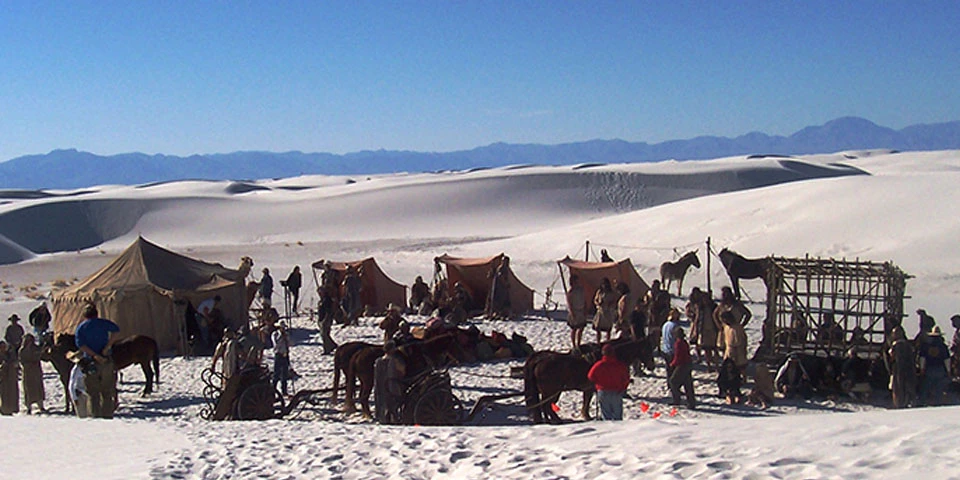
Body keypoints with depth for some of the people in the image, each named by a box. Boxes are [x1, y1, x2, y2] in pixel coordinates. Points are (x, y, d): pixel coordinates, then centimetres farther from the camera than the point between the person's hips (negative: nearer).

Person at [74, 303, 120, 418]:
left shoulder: (80, 327, 5)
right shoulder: (103, 323, 5)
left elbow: (80, 345, -10)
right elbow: (115, 330, -14)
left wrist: (95, 355, -16)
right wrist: (106, 349, -16)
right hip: (106, 362, 1)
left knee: (93, 393, 5)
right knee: (107, 392, 9)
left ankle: (95, 415, 1)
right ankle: (107, 415, 7)